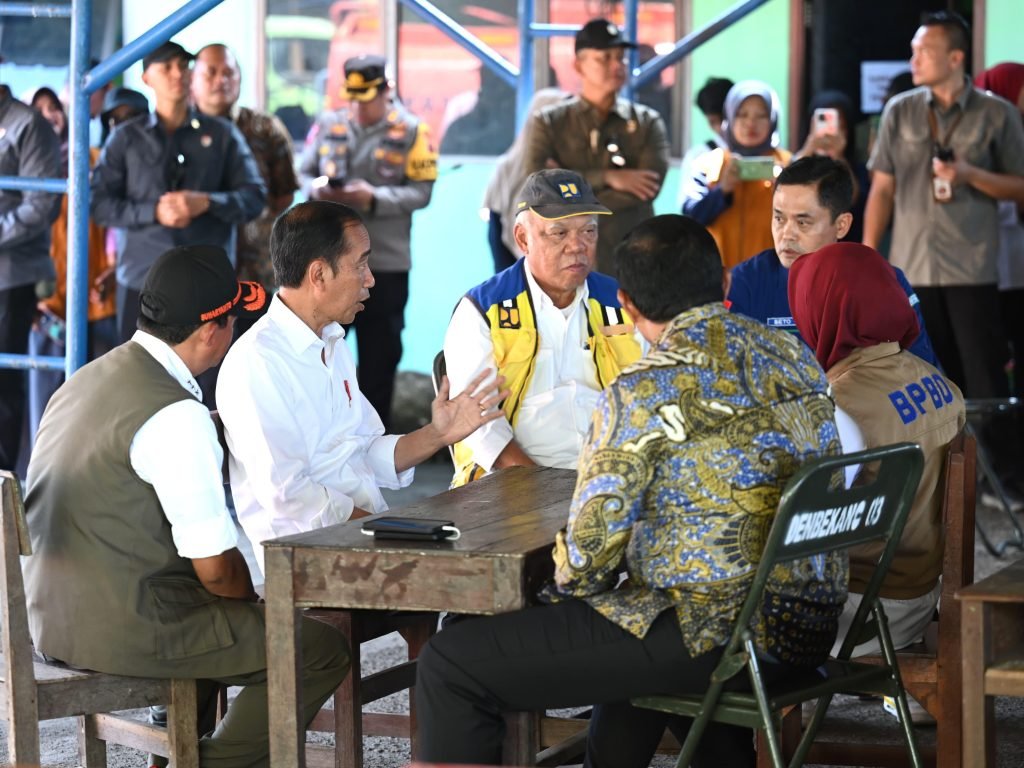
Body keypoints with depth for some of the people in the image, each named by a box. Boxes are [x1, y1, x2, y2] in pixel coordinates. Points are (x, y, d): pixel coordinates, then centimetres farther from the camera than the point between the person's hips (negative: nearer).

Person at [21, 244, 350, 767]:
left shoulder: (87, 380, 9)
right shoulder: (177, 415, -19)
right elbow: (217, 570, -17)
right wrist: (260, 597, 3)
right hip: (124, 630, -9)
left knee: (229, 615, 33)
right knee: (321, 650, -3)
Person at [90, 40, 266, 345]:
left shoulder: (222, 135, 9)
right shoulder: (127, 139, 8)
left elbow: (254, 197, 5)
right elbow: (99, 203, 2)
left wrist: (206, 202, -13)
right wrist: (154, 212, -12)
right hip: (142, 280, 0)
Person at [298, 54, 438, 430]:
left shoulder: (411, 131, -4)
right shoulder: (327, 126, 4)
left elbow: (421, 192, -8)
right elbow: (304, 173, 10)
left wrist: (373, 198, -21)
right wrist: (316, 189, -13)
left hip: (386, 263, -2)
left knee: (379, 355, 8)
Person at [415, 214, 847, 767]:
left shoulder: (646, 390, -13)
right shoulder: (795, 357, 9)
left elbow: (594, 540, -15)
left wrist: (566, 587, 6)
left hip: (713, 637, -8)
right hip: (810, 627, 8)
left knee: (449, 665, -3)